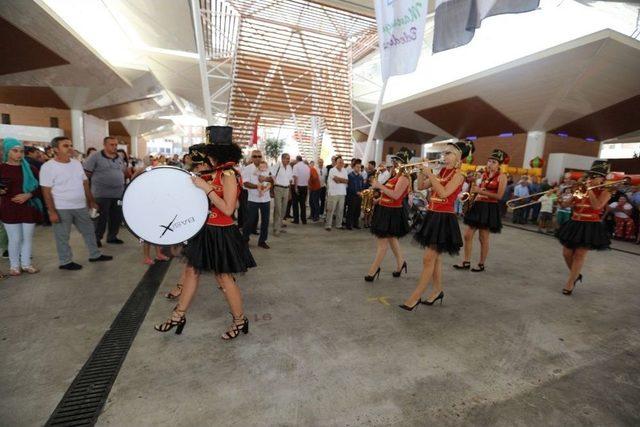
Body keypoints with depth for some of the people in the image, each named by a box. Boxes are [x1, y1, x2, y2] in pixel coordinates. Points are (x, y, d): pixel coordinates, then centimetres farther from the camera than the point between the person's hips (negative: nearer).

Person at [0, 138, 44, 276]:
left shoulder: (30, 168, 4)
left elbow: (40, 187, 2)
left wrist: (28, 195, -13)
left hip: (29, 208, 1)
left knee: (28, 237, 8)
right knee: (15, 239, 2)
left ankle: (26, 263, 21)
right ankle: (14, 265, 18)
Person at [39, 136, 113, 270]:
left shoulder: (77, 163, 6)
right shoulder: (48, 167, -12)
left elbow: (85, 183, 12)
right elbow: (46, 191, -13)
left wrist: (91, 201, 11)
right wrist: (52, 212, -16)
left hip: (81, 206, 6)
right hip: (61, 209, -6)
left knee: (89, 230, 14)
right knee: (62, 236, 7)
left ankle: (95, 255, 28)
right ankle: (65, 262, 20)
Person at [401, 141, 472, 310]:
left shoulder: (458, 174, -9)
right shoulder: (441, 172, 12)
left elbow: (444, 193, -23)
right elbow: (420, 186, 13)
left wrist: (430, 174, -19)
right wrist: (422, 171, -1)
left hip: (444, 219, -8)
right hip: (432, 216, 8)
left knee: (428, 258, -6)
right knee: (434, 257, 15)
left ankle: (416, 297, 1)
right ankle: (438, 290, 30)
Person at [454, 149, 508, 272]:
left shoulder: (501, 177, -5)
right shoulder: (483, 175, 13)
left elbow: (499, 196, -14)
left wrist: (480, 191, -18)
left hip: (490, 209, -6)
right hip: (477, 206, 6)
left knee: (483, 238, 2)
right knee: (468, 235, 4)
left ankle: (481, 264, 17)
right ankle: (466, 262, 14)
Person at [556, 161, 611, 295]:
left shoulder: (605, 191, -4)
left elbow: (597, 206, -22)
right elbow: (567, 203, 9)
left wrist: (590, 189, -15)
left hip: (590, 226, -5)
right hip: (575, 224, 5)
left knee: (579, 255, -3)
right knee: (567, 253, 8)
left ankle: (570, 283, 4)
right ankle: (576, 275, 31)